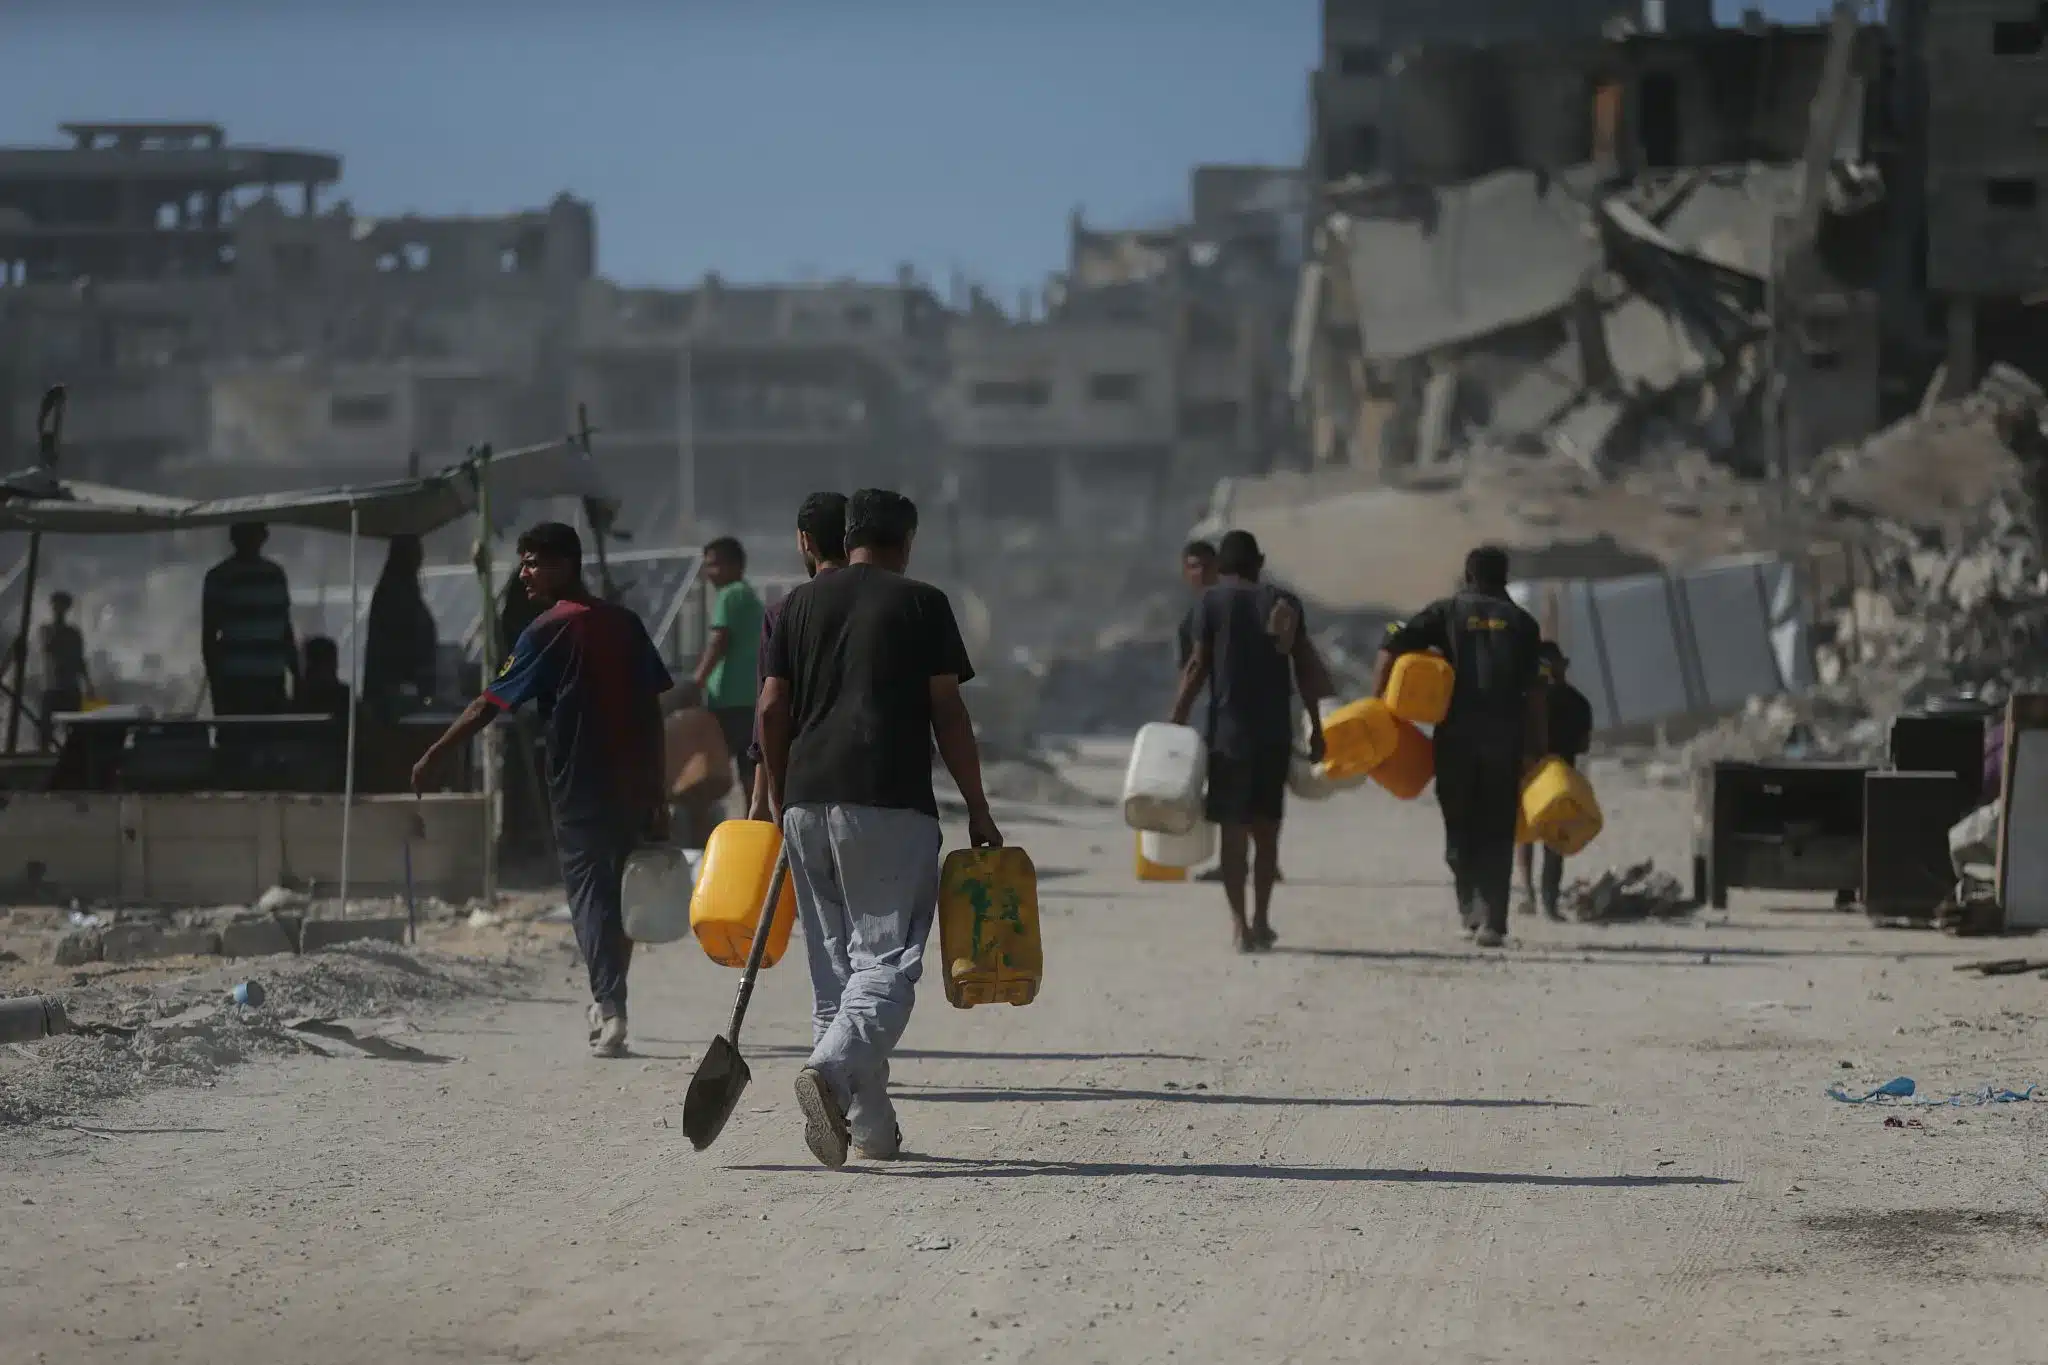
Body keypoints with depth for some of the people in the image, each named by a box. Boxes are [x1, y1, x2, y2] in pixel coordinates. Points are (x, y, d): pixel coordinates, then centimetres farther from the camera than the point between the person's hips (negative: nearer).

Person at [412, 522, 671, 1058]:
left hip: (580, 788, -5)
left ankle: (609, 1007, -17)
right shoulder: (625, 623, 10)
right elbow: (652, 711, 9)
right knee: (620, 891, 14)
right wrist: (656, 796, 13)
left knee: (589, 893, -4)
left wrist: (433, 756, -3)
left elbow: (489, 705, -9)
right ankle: (609, 1006, 23)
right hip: (633, 786, 5)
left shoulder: (550, 631, -7)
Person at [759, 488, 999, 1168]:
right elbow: (948, 712, -1)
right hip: (890, 801, -5)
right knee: (888, 958, -7)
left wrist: (778, 796, 20)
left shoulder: (802, 602, 13)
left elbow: (771, 709, 10)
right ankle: (832, 1070, -32)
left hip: (807, 799, 5)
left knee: (833, 965, 12)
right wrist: (978, 809, 4)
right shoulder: (921, 603, 2)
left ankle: (871, 1126, 13)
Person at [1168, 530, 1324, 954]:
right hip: (1275, 730, 3)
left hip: (1229, 729, -3)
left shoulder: (1213, 601, -1)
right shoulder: (1285, 602, 8)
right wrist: (1316, 727, 12)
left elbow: (1198, 667, -5)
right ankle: (1261, 921, 13)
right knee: (1266, 827, 13)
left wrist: (1177, 724, -1)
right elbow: (1305, 668, 6)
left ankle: (1239, 923, -7)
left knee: (1233, 827, 1)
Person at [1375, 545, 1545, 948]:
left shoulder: (1446, 612, 8)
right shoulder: (1520, 622, 9)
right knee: (1496, 829, 3)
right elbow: (1534, 690, 2)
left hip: (1455, 733, 0)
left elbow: (1391, 648, -4)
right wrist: (1537, 745, 6)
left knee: (1460, 824, 13)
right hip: (1505, 734, 0)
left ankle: (1472, 907, 7)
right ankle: (1492, 919, -6)